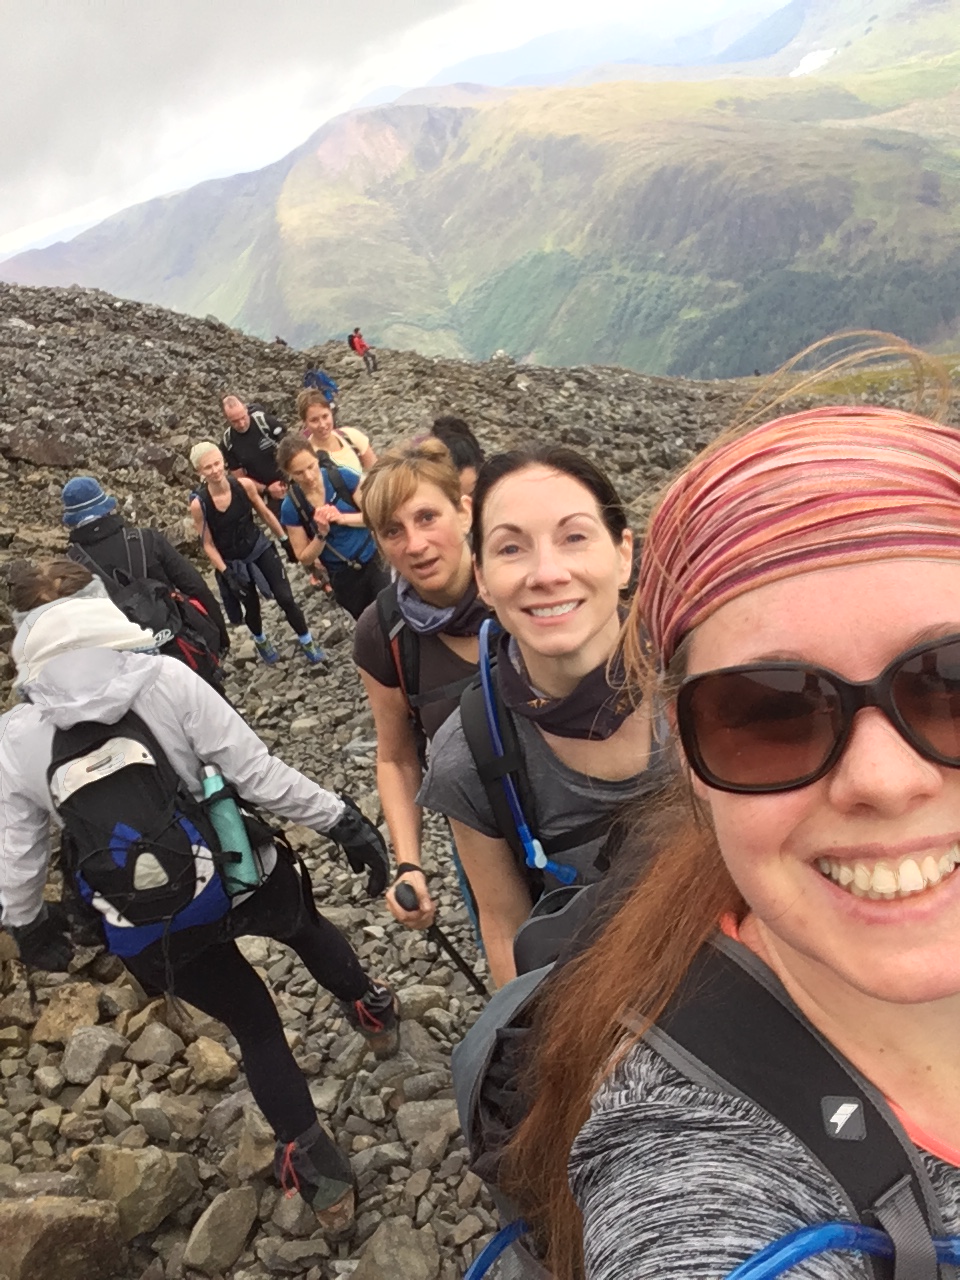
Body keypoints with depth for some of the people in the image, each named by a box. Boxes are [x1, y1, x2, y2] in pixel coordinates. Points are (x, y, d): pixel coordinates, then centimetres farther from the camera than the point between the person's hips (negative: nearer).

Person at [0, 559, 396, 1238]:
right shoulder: (165, 678, -20)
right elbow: (257, 770, -19)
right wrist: (341, 819, -9)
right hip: (246, 881, -1)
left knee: (254, 1025, 23)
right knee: (306, 924, 34)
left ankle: (318, 1172, 30)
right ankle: (372, 1011, 55)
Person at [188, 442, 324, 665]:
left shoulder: (245, 485, -17)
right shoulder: (198, 504, -22)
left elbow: (265, 513, -1)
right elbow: (208, 545, -13)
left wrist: (286, 539, 3)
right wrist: (226, 573, -16)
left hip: (260, 548, 1)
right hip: (232, 562, -1)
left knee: (286, 598, -1)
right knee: (252, 608, 18)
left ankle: (307, 643, 23)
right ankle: (261, 642, 51)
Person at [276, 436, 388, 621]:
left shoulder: (342, 478, -15)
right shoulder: (291, 507, -13)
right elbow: (305, 558, -6)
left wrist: (343, 518, -26)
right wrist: (321, 534, -24)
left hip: (375, 561, -1)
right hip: (343, 577, 2)